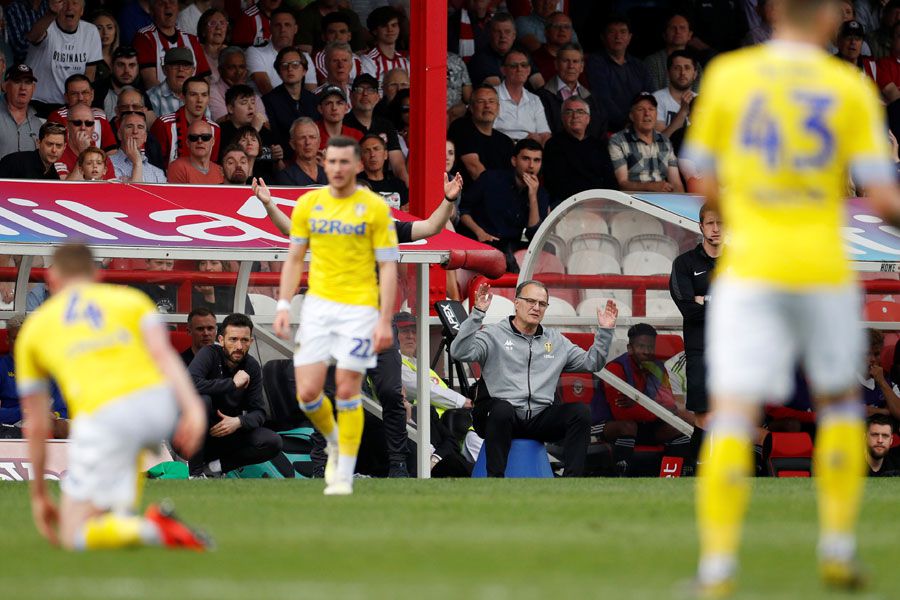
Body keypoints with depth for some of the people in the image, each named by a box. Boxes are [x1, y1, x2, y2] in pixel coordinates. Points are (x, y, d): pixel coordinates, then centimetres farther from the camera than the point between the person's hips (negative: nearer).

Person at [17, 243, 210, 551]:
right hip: (159, 403, 3)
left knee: (73, 537, 6)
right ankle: (122, 517, 25)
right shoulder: (130, 298, 24)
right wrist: (193, 408, -9)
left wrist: (39, 495, 35)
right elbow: (163, 353, 3)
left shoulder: (33, 328, 26)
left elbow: (36, 426, 27)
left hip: (101, 415, -3)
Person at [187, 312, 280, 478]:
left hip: (229, 432, 4)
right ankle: (196, 473, -26)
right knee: (201, 399, -35)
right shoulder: (210, 354, -15)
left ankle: (214, 466, -12)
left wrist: (238, 422, -26)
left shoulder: (252, 367, -1)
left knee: (273, 443, -16)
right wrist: (233, 383, -29)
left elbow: (258, 412, -3)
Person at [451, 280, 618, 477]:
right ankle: (495, 479, -34)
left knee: (581, 412, -20)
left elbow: (591, 362, 21)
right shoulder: (494, 335, 3)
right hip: (502, 416, -4)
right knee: (501, 408, -40)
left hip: (540, 419, 4)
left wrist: (605, 332, 7)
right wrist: (477, 314, -21)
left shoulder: (556, 341, 20)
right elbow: (460, 352, -13)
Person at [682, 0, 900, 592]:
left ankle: (717, 565, -17)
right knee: (841, 399, 22)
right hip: (824, 269, 1)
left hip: (748, 270, 0)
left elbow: (707, 182, 6)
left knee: (733, 414, -5)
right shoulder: (852, 88, -2)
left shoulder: (726, 75, 0)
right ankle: (838, 547, 18)